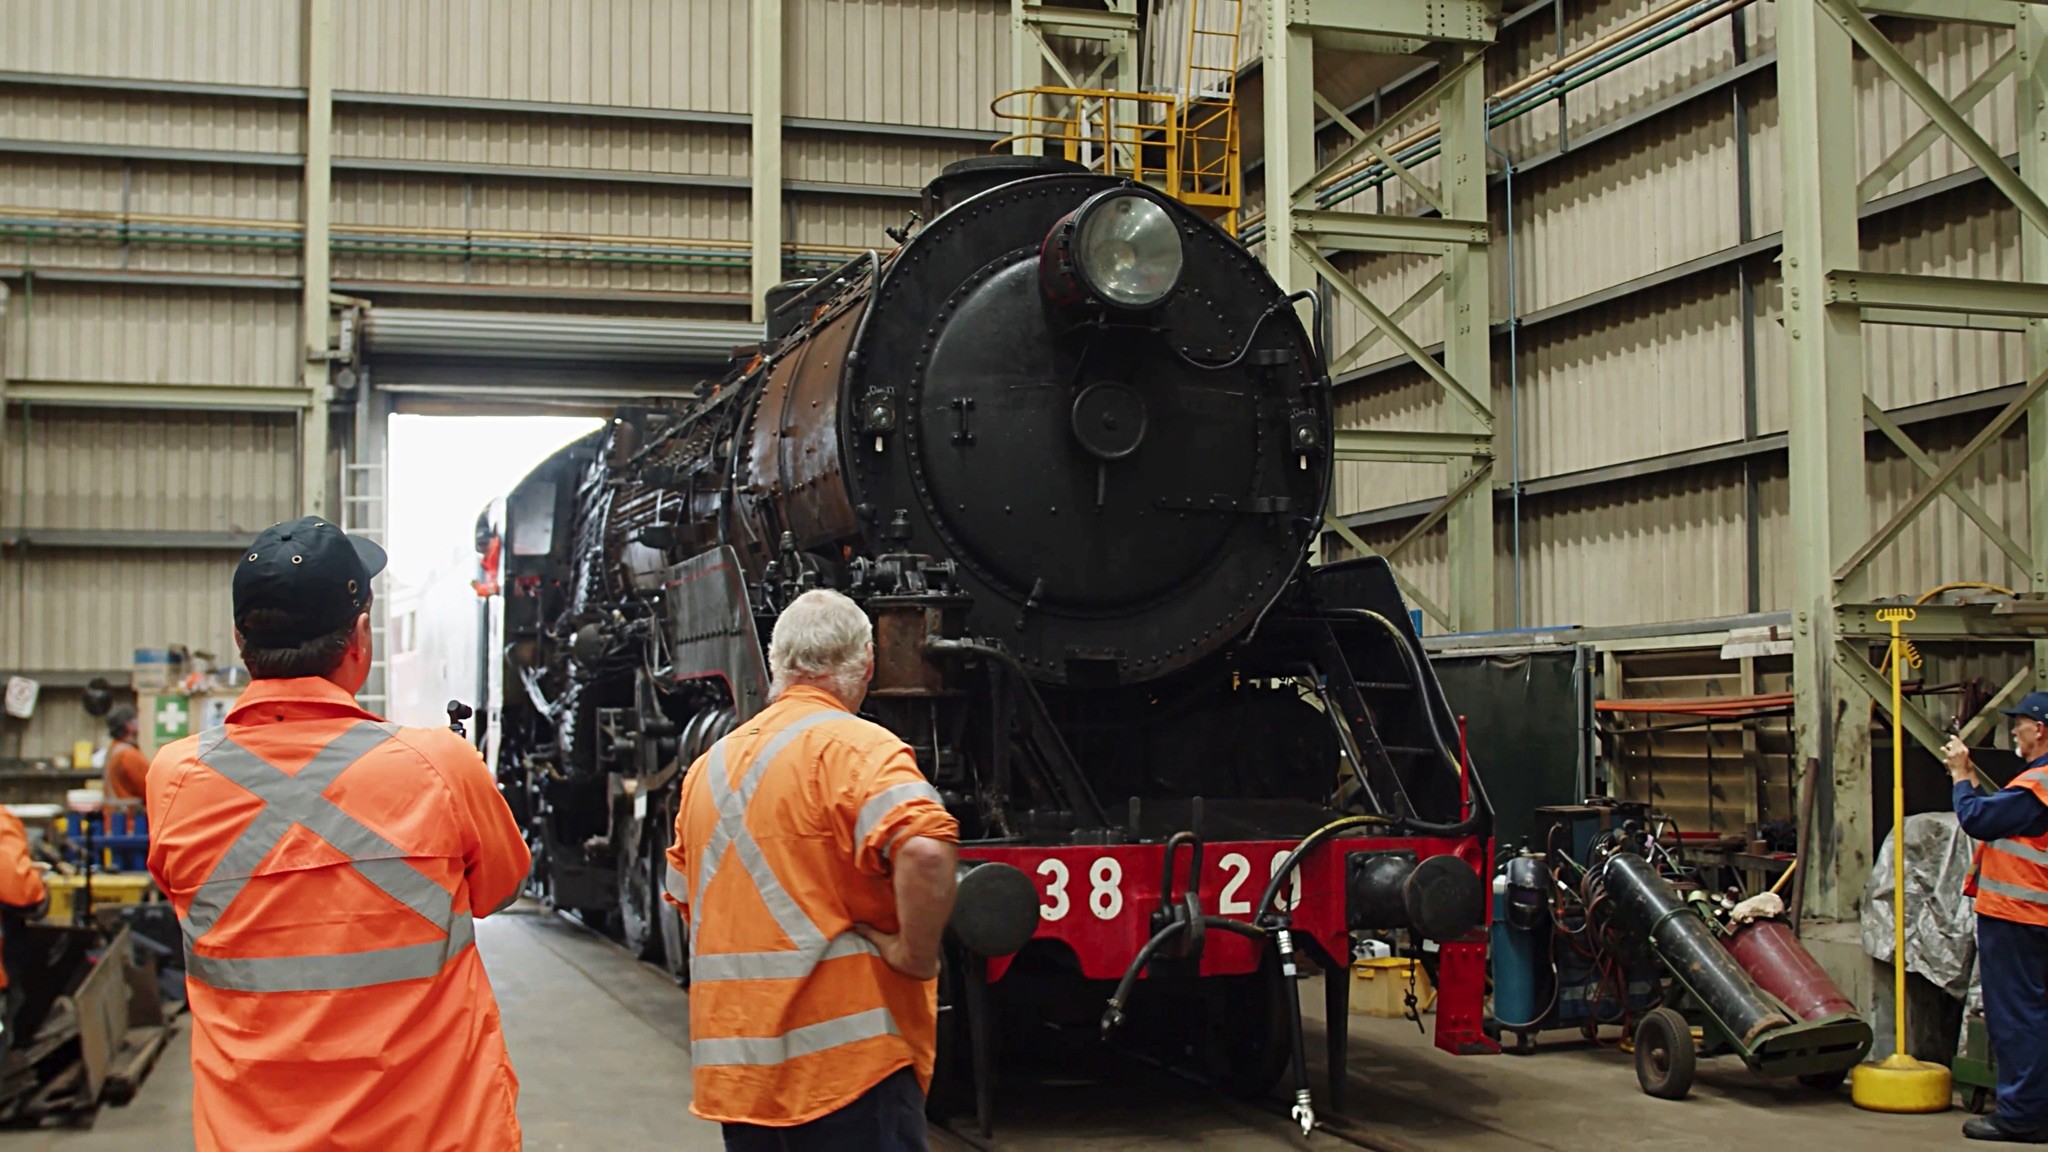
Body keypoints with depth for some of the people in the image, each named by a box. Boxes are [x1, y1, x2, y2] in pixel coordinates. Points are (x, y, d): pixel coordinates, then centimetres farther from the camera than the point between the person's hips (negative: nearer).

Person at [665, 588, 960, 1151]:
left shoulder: (710, 764, 13)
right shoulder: (855, 747, -11)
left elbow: (685, 896, 22)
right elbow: (925, 851, -28)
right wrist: (916, 956, -16)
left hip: (731, 1063, 7)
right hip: (845, 1060, -7)